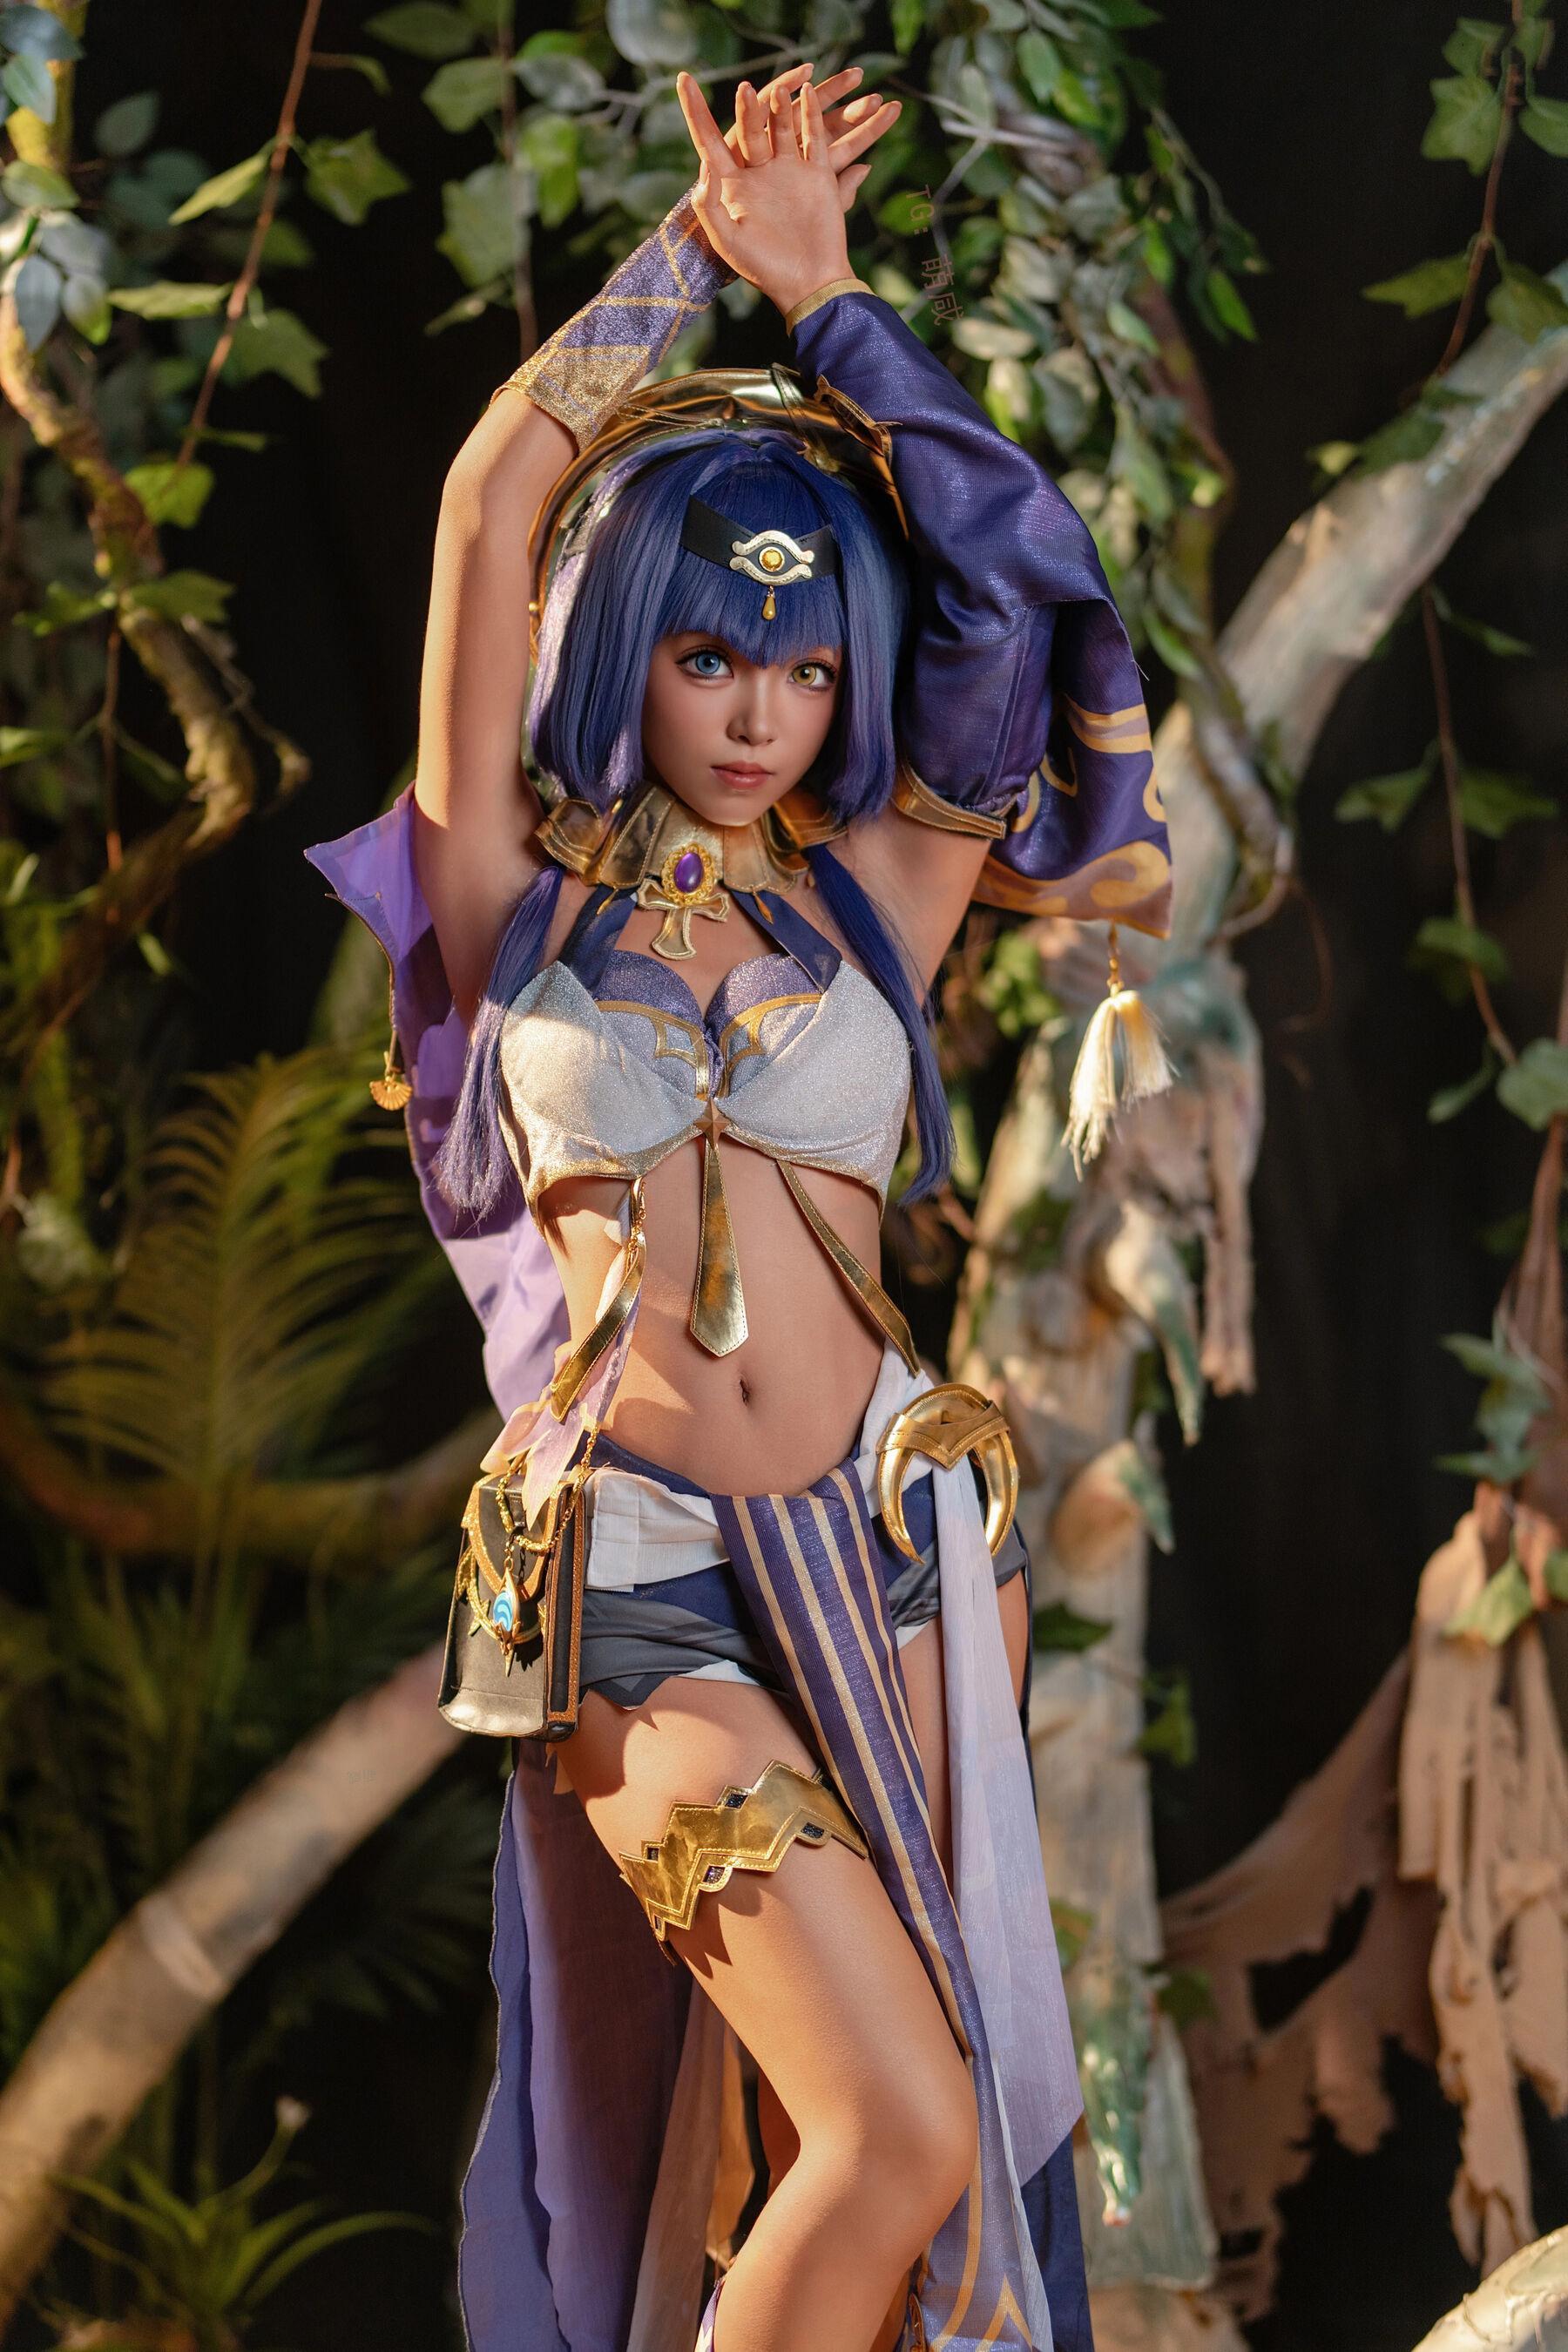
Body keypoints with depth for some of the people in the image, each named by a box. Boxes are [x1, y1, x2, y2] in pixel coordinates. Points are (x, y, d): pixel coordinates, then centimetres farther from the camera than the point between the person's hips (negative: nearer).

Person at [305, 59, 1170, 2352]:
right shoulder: (518, 890, 4)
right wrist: (693, 237, 5)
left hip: (897, 1535, 3)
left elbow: (1011, 588, 5)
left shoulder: (875, 892, 10)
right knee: (901, 2130, -12)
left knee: (866, 2124, 7)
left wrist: (821, 292, 6)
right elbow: (495, 503, -3)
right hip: (645, 1578, -3)